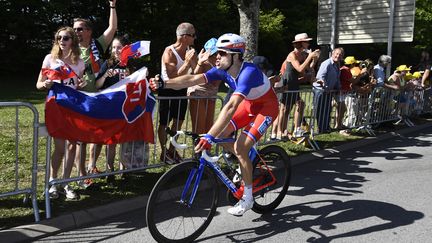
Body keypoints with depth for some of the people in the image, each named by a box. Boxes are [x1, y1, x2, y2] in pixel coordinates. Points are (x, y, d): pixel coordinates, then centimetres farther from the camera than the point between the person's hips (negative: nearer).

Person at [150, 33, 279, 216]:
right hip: (249, 104, 8)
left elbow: (231, 107, -47)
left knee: (240, 147, -18)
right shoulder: (223, 70, -13)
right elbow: (193, 79, -22)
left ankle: (247, 198, -1)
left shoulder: (248, 72, -36)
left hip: (266, 107, -7)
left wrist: (209, 137, -54)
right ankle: (245, 165, 21)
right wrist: (163, 83, -35)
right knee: (220, 135, -4)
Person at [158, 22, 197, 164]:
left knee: (178, 122, 14)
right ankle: (164, 152, 19)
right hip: (168, 91, -7)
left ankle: (172, 150, 29)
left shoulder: (190, 51, -2)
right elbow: (173, 78, -28)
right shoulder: (169, 52, -21)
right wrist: (187, 62, -31)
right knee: (164, 123, 4)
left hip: (182, 90, 7)